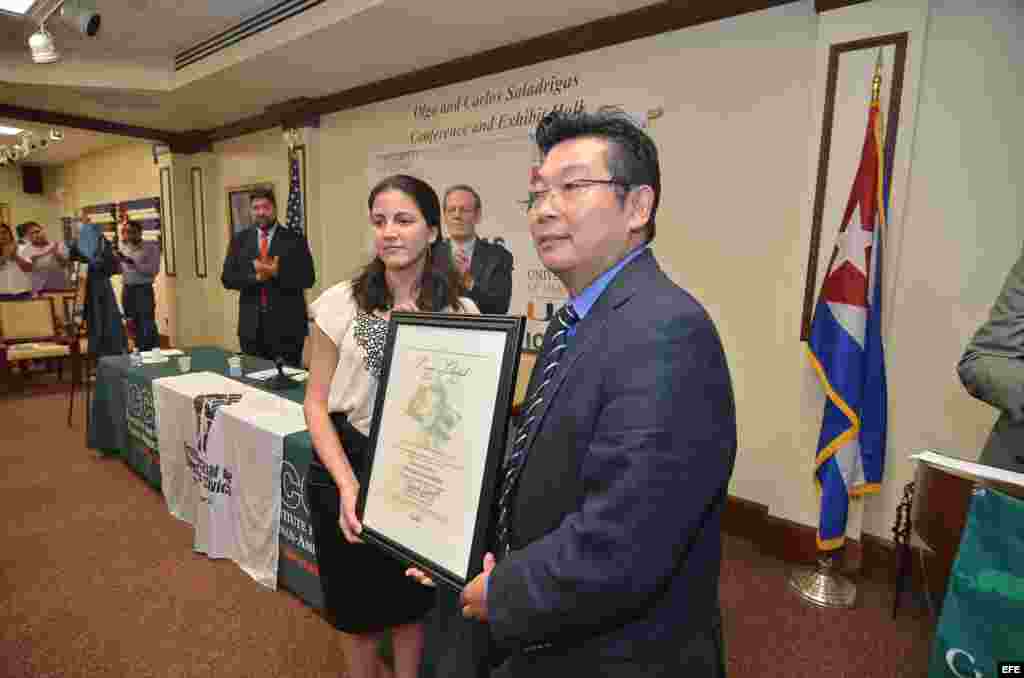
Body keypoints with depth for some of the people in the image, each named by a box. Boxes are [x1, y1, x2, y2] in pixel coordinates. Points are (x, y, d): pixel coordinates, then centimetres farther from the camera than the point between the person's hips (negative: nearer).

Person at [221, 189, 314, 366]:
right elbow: (227, 278, 4)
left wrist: (277, 272, -19)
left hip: (286, 324, -3)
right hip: (251, 325, 3)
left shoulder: (295, 239, 1)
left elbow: (307, 278, -6)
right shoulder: (239, 239, 9)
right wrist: (256, 277, -13)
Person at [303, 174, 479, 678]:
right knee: (356, 608, 19)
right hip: (348, 465, 0)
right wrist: (347, 486, -15)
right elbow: (317, 403, -6)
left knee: (411, 602, 21)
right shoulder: (341, 303, -9)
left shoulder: (461, 312, -8)